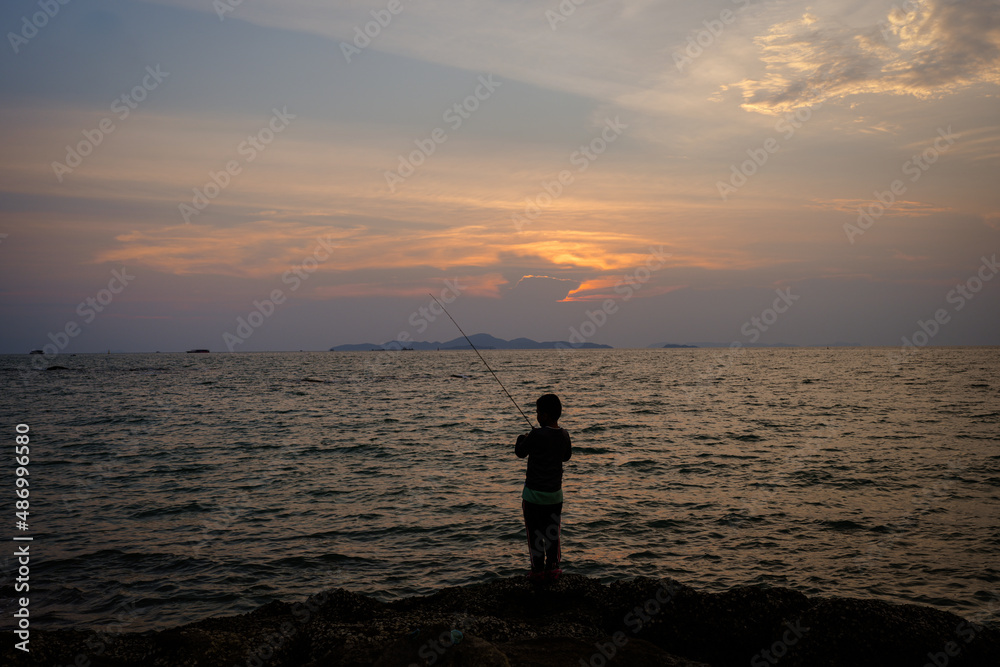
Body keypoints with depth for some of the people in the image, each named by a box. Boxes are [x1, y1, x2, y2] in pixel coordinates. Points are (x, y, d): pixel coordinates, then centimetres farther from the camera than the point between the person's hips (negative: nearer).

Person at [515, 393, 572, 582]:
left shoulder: (536, 435, -20)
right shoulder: (564, 435, -3)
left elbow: (520, 453, -5)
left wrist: (522, 438, 15)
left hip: (534, 493, -5)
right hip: (555, 494, 5)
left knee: (534, 534, 6)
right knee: (552, 533, 16)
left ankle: (538, 571, 12)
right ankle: (552, 569, 21)